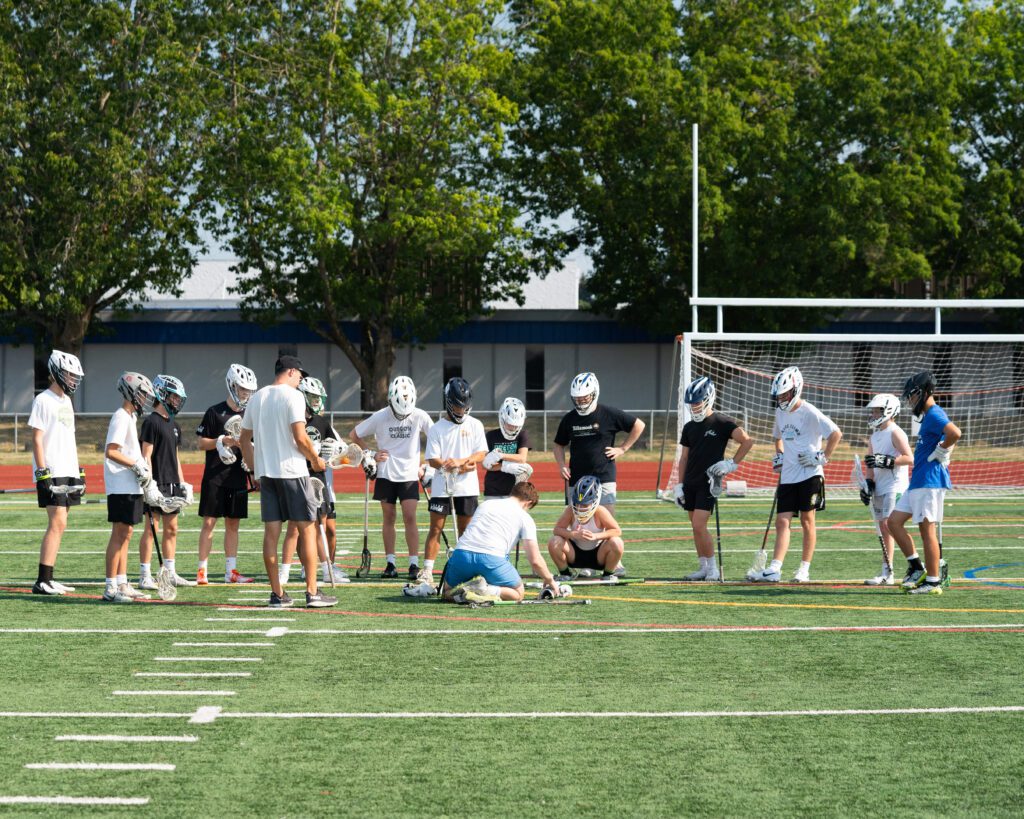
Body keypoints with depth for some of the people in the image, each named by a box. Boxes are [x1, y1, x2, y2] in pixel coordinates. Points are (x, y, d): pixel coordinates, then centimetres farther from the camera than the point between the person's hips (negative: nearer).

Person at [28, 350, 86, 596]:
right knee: (57, 524, -14)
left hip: (68, 473, 9)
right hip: (51, 474, -9)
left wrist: (78, 471, 20)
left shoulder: (66, 401, 18)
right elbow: (37, 439, -12)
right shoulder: (43, 400, -8)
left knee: (58, 525, 8)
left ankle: (48, 579, 11)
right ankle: (42, 581, -14)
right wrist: (42, 472, -18)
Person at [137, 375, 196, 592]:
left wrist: (182, 484, 19)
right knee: (152, 528, -7)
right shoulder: (151, 422, -9)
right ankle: (145, 576, -6)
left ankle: (170, 574, 16)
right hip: (157, 484, -9)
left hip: (172, 484, 9)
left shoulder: (175, 425, 17)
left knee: (171, 529, 10)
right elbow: (146, 456, -13)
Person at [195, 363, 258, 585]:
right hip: (215, 477, -5)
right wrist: (224, 441, -17)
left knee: (233, 523, 8)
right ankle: (202, 571, -1)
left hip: (238, 478, 5)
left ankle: (231, 570, 13)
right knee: (209, 522, -4)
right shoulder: (215, 412, -4)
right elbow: (202, 443, -3)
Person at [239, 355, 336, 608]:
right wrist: (316, 459, 0)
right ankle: (312, 592, -1)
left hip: (265, 473, 6)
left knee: (271, 532, 5)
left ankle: (277, 594, 6)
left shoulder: (256, 398, 12)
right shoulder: (293, 396, -8)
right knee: (307, 530, 1)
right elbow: (300, 438, -16)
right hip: (292, 470, -6)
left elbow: (244, 439, 16)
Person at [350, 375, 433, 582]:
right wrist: (372, 453, 1)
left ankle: (414, 564, -5)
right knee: (389, 518, 6)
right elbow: (354, 435, 7)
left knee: (410, 518, -8)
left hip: (409, 474, -1)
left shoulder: (419, 416, -6)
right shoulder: (380, 417, -6)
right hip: (385, 474, 1)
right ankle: (390, 564, 12)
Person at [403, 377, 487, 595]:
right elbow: (432, 459, -6)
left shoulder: (475, 425, 6)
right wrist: (456, 465, -21)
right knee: (435, 529, -5)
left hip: (467, 488, 1)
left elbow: (481, 454, -1)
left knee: (465, 531, 7)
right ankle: (426, 576, -9)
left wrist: (459, 461, -17)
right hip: (442, 487, -1)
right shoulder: (436, 429, 1)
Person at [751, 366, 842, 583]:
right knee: (782, 522, -2)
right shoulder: (780, 412, 11)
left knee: (807, 521, 1)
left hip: (810, 475, -6)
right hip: (788, 476, 6)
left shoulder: (809, 413, -12)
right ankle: (774, 569, -8)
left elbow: (836, 433, -15)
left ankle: (804, 570, 7)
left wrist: (823, 457, -14)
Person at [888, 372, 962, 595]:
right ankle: (916, 568, 13)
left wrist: (940, 451, -18)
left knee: (926, 529, -6)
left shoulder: (934, 415, -14)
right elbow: (949, 438, 30)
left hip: (930, 481, -11)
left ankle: (933, 582, -1)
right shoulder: (928, 416, 18)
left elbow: (955, 433, -32)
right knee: (894, 521, 10)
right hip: (918, 481, 11)